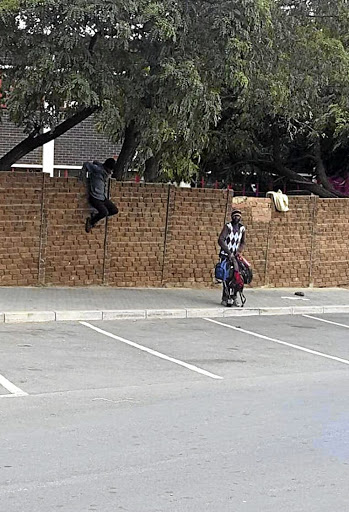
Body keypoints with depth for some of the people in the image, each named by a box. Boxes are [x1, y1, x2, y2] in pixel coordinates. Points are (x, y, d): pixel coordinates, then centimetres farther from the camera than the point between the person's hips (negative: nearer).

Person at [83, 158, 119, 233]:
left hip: (103, 198, 8)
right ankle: (91, 221, 1)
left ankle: (95, 216, 15)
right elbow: (86, 164, -7)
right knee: (104, 212, -25)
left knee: (115, 210, 3)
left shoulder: (108, 172, 7)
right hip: (95, 198, -8)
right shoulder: (97, 170, -18)